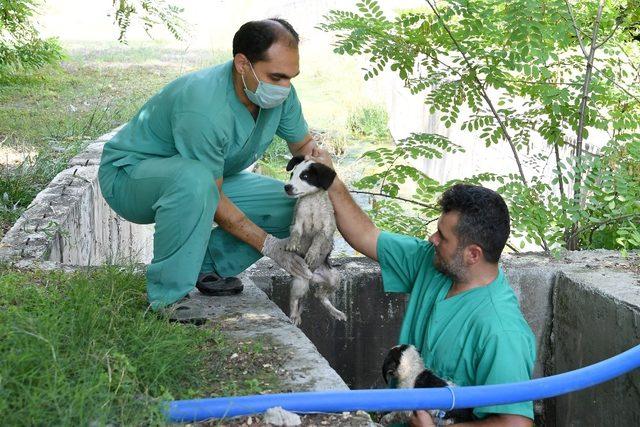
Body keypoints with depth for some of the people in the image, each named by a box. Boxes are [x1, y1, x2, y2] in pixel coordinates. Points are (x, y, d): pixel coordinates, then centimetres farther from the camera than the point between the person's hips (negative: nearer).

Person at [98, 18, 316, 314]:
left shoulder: (281, 94, -13)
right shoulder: (204, 110, -37)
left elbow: (304, 145, 6)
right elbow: (214, 199, -28)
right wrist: (267, 244, -26)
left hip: (206, 180, 8)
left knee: (291, 204, -8)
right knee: (195, 179, -43)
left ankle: (207, 266, 4)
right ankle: (166, 299, -28)